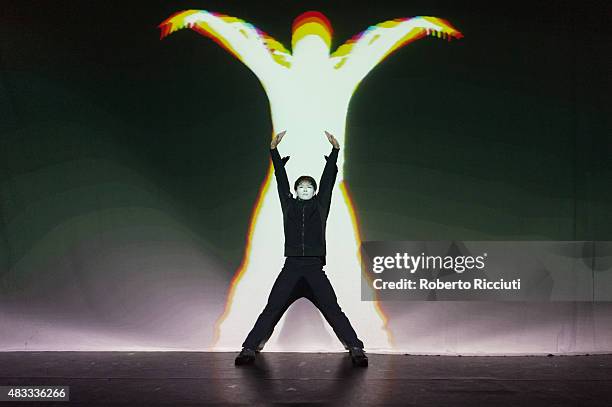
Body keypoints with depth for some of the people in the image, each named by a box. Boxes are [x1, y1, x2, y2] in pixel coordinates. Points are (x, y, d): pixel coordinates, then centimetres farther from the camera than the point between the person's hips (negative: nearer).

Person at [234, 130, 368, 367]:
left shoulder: (320, 205, 15)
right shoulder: (288, 205, 16)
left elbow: (328, 179, 11)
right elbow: (281, 178, 13)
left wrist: (335, 150, 7)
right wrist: (274, 149, 10)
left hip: (315, 269, 0)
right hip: (291, 268, 1)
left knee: (334, 312, -5)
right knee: (271, 310, -5)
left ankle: (356, 349, -5)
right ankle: (249, 348, -5)